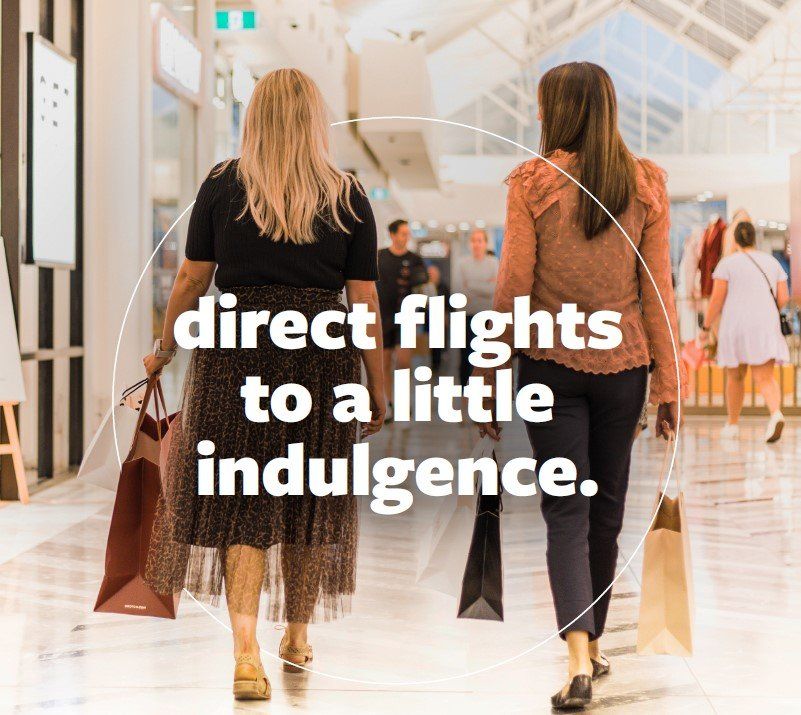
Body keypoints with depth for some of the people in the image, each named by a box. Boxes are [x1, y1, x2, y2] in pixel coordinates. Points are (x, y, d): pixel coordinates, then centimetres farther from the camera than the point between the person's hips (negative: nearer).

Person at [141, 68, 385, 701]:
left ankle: (246, 648, -12)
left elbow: (191, 280, 4)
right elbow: (365, 300, 1)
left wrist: (164, 351, 17)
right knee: (310, 494, 15)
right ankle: (297, 638, 30)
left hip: (235, 345, -1)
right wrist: (377, 388, 8)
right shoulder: (348, 197, 2)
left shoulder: (224, 185, 2)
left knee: (240, 501, 2)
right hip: (323, 346, 1)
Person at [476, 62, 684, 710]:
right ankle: (594, 644, 29)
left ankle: (579, 657, -14)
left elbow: (513, 288, -7)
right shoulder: (646, 183, 0)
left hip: (551, 363, -2)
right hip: (623, 363, 2)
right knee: (607, 507, 15)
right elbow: (658, 290, 0)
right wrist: (669, 383, 6)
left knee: (566, 511, 1)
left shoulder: (533, 182, -7)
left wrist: (490, 377, 1)